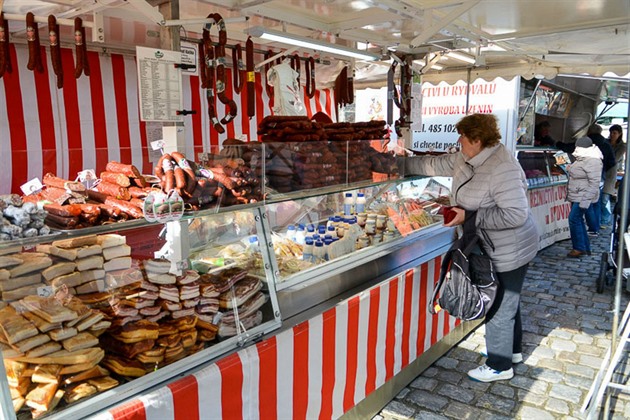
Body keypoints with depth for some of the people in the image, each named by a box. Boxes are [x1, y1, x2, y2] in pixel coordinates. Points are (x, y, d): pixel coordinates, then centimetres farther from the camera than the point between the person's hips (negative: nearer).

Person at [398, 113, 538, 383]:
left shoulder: (502, 168, -28)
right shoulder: (466, 160, 2)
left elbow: (516, 214, -31)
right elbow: (433, 165, 13)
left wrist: (470, 215, -29)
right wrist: (399, 163, 14)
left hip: (510, 252, -10)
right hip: (497, 249, 10)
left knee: (499, 308, 4)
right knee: (507, 301, 24)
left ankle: (499, 366, 24)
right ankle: (512, 351, 45)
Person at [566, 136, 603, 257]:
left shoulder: (592, 161, -19)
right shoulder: (581, 159, 13)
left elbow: (594, 183, -23)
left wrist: (585, 200, -26)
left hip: (582, 197, -10)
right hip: (576, 197, 10)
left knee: (574, 219, -11)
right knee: (578, 220, 12)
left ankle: (579, 248, -2)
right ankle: (586, 248, 21)